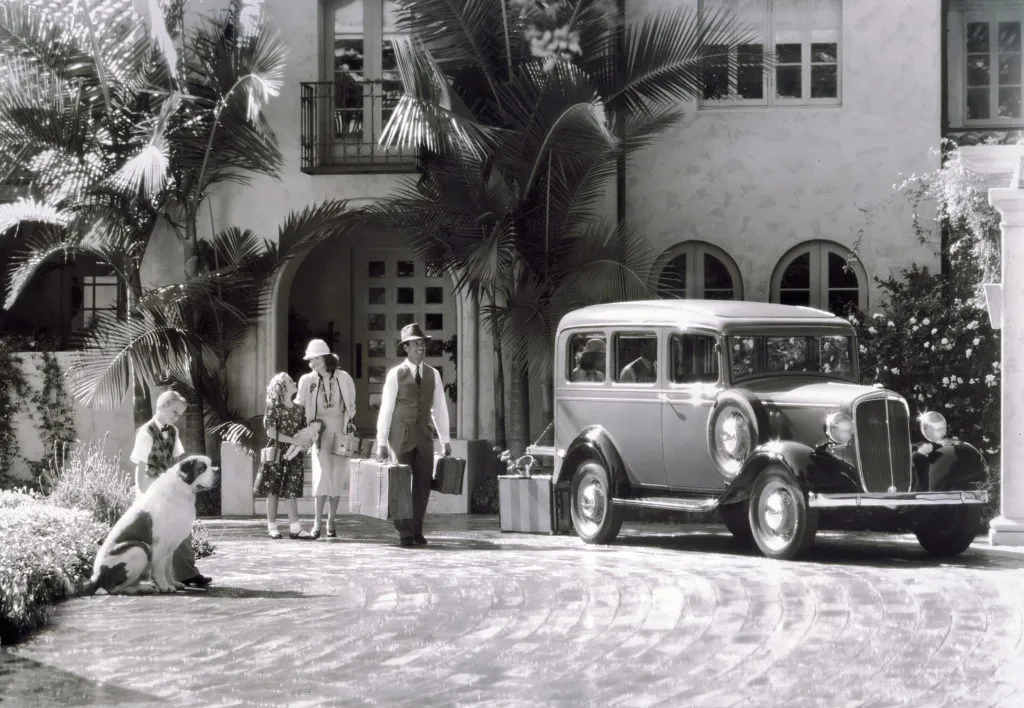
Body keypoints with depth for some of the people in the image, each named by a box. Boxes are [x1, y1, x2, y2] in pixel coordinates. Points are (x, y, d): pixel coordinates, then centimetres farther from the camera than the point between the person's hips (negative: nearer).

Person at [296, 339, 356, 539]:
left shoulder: (343, 378, 1)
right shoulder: (308, 380, 2)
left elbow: (351, 406, 12)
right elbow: (299, 406, 13)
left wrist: (349, 427, 6)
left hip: (340, 431, 1)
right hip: (320, 431, -1)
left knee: (337, 477, 3)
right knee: (322, 474, -13)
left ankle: (331, 522, 11)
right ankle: (317, 522, -12)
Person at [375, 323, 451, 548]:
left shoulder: (433, 374, 8)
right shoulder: (395, 375, -3)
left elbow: (440, 408, 12)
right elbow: (386, 409, -3)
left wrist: (445, 441, 11)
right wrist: (381, 443, -6)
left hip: (424, 436, 3)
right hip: (401, 436, -3)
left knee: (423, 485, 1)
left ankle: (417, 531, 10)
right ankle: (404, 533, 5)